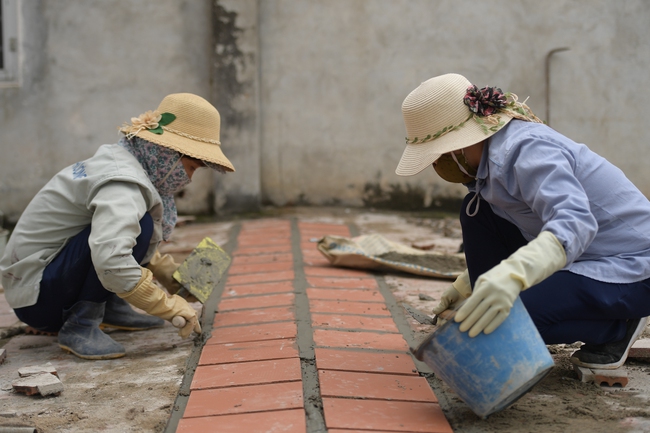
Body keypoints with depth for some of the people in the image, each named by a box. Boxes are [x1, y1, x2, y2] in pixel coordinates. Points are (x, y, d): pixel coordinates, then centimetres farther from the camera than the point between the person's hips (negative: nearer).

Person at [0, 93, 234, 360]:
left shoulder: (117, 160, 7)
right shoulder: (123, 184, -24)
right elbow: (111, 262, -40)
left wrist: (173, 279, 17)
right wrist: (171, 307, -28)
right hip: (36, 299, -10)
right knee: (139, 225, -26)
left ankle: (110, 307, 6)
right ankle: (79, 327, -19)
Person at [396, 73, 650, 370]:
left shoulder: (525, 149, -25)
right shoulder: (492, 150, 6)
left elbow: (575, 222, -41)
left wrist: (513, 275, -56)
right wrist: (465, 286, 18)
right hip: (581, 257, 10)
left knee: (500, 318, -24)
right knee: (477, 212, 2)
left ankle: (618, 326, -2)